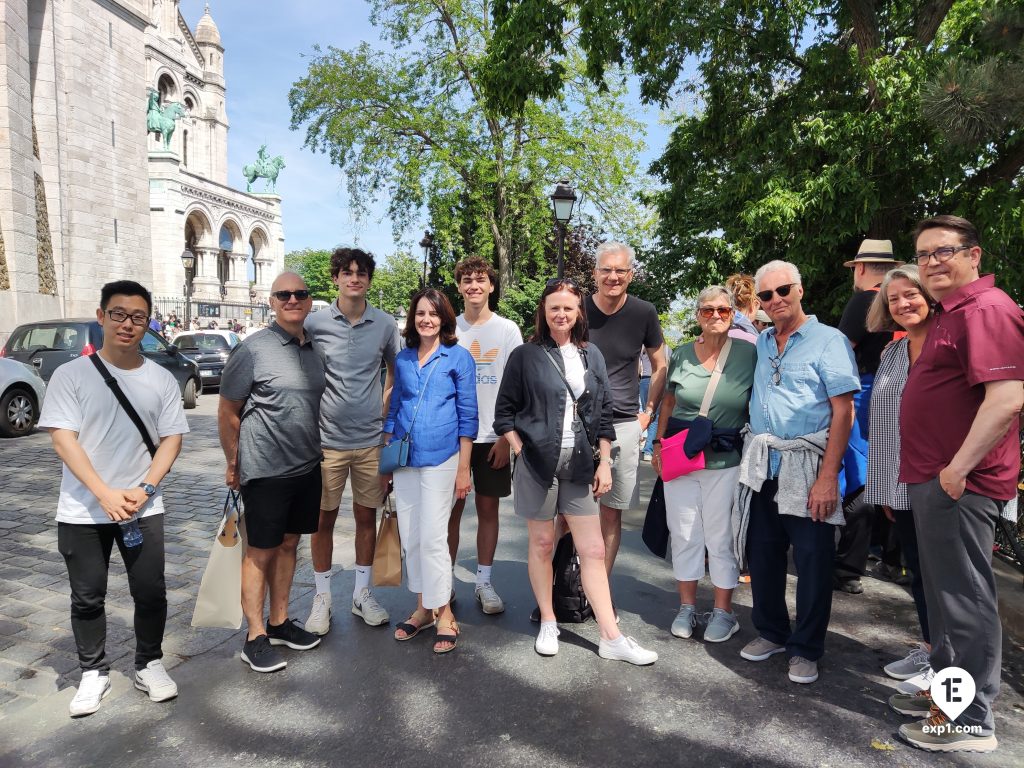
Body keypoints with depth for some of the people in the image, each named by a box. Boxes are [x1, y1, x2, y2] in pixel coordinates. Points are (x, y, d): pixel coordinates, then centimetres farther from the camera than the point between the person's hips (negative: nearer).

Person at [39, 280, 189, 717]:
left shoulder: (162, 380, 1)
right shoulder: (71, 375, -5)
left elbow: (171, 440, 1)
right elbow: (62, 439, -10)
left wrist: (145, 490, -13)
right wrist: (105, 494, -19)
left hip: (143, 508, 1)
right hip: (82, 511, -1)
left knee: (151, 592, 6)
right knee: (87, 597, 11)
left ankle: (149, 665, 26)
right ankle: (93, 672, 29)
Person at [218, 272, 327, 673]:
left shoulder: (315, 351, 8)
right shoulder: (252, 349, -10)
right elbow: (227, 412, -5)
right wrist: (234, 465, -1)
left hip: (307, 466, 6)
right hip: (265, 471, -6)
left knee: (288, 544, 16)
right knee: (260, 551, 4)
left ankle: (279, 622, 30)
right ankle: (255, 638, 16)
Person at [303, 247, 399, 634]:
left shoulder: (385, 324, 1)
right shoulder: (314, 322, -4)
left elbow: (396, 369, 15)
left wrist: (386, 403, 4)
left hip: (371, 439, 2)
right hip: (326, 439, -1)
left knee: (366, 516, 12)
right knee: (323, 518, 8)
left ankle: (362, 593, 27)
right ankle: (322, 597, 24)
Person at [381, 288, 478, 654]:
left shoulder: (459, 358, -3)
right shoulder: (402, 359, 10)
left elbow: (467, 416, -4)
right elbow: (393, 410, 16)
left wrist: (463, 469, -7)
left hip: (440, 458, -5)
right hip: (404, 459, 5)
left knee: (432, 537, -4)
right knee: (409, 538, 10)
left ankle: (444, 614, 12)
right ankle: (423, 608, 26)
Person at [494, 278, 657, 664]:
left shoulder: (592, 355, 8)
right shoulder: (526, 355, -1)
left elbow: (604, 413, 10)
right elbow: (504, 410, 1)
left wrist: (604, 462, 5)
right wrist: (521, 451, -8)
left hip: (579, 466, 3)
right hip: (537, 463, -2)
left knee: (593, 550, 4)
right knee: (542, 544, 8)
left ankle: (612, 638, 10)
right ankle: (548, 624, 25)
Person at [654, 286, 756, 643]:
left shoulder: (748, 353, -5)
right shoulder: (681, 355, 3)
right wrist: (658, 444, 8)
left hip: (725, 459, -3)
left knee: (721, 536, 7)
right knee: (683, 533, 10)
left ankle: (723, 611, 23)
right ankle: (687, 606, 26)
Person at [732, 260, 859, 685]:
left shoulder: (828, 341, -6)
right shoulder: (760, 344, 12)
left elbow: (843, 412, -11)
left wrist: (828, 476, -17)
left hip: (807, 467, -5)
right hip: (761, 466, 5)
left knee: (813, 561, 3)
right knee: (762, 554, 12)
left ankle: (805, 649, 19)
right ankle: (771, 632, 30)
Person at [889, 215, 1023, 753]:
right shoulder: (951, 313, 18)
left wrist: (958, 467, -23)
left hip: (959, 483, -10)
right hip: (933, 479, 10)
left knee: (964, 598, -1)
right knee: (944, 592, 19)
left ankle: (972, 722, 12)